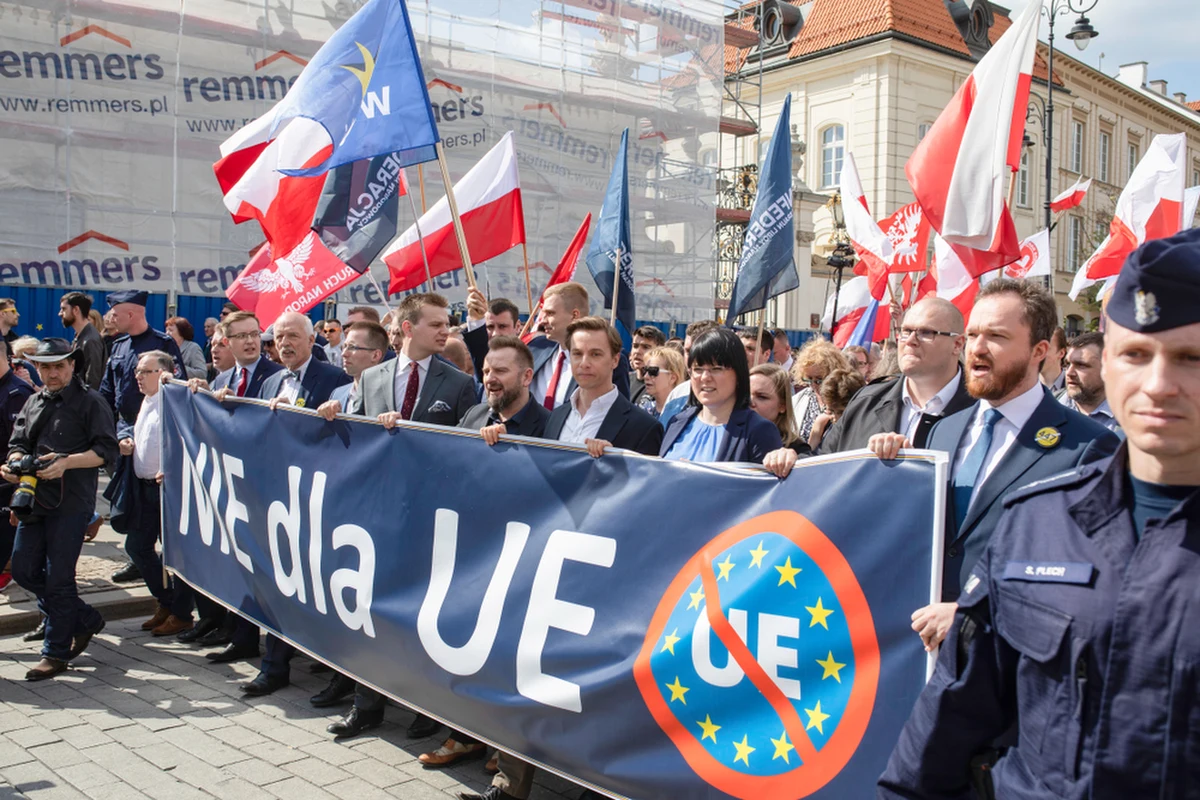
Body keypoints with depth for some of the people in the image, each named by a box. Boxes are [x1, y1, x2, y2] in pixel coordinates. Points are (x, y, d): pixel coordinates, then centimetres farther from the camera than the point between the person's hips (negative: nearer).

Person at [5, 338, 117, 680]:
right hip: (35, 498, 7)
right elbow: (18, 442, 16)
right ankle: (85, 620, 25)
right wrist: (14, 462, -7)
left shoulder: (91, 403, -4)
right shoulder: (33, 402, 16)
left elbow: (106, 451, -11)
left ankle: (56, 652, 12)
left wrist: (66, 462, -25)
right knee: (23, 569, 8)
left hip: (72, 501, -7)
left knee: (58, 577, -2)